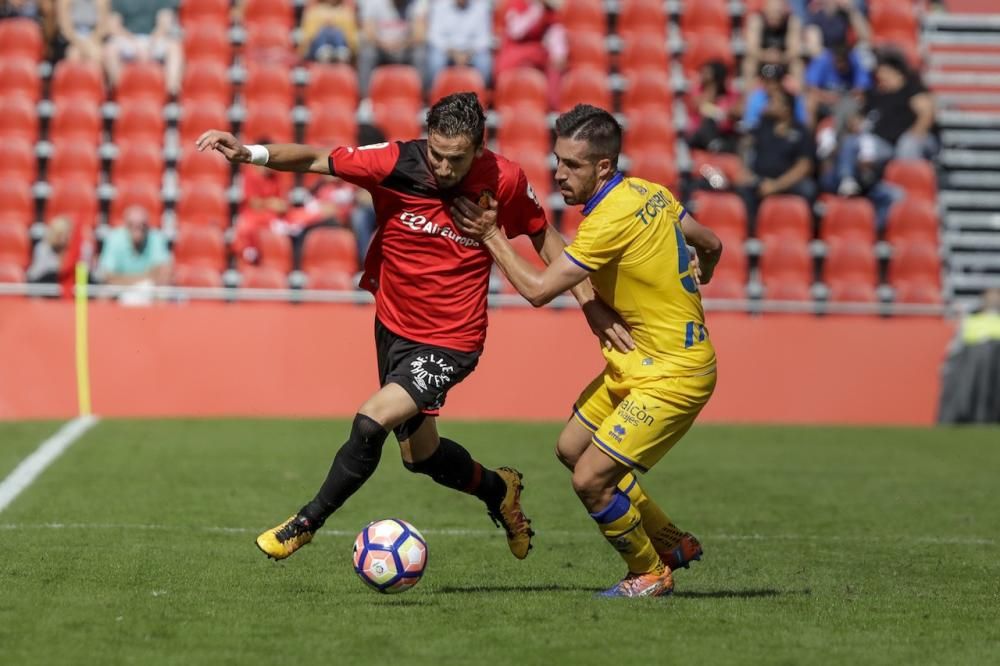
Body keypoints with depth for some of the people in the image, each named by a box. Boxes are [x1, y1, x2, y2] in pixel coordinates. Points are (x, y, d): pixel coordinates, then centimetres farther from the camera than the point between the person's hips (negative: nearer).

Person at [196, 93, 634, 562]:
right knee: (419, 454, 18)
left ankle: (306, 523, -1)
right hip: (393, 326, 4)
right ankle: (498, 490, 48)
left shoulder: (504, 181, -17)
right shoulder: (395, 164, -17)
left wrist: (590, 304, -1)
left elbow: (544, 235, 1)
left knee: (372, 421, -22)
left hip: (450, 342, -4)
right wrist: (251, 153, -27)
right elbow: (315, 160, -11)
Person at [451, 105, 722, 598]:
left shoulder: (612, 219, -24)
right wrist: (683, 291, 33)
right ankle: (671, 543, 29)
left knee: (590, 479, -11)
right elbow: (711, 246, 15)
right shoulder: (650, 193, 2)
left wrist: (491, 237, -10)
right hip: (635, 364, 10)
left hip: (671, 375, -10)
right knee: (571, 448, 17)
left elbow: (537, 290, -22)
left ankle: (650, 574, 12)